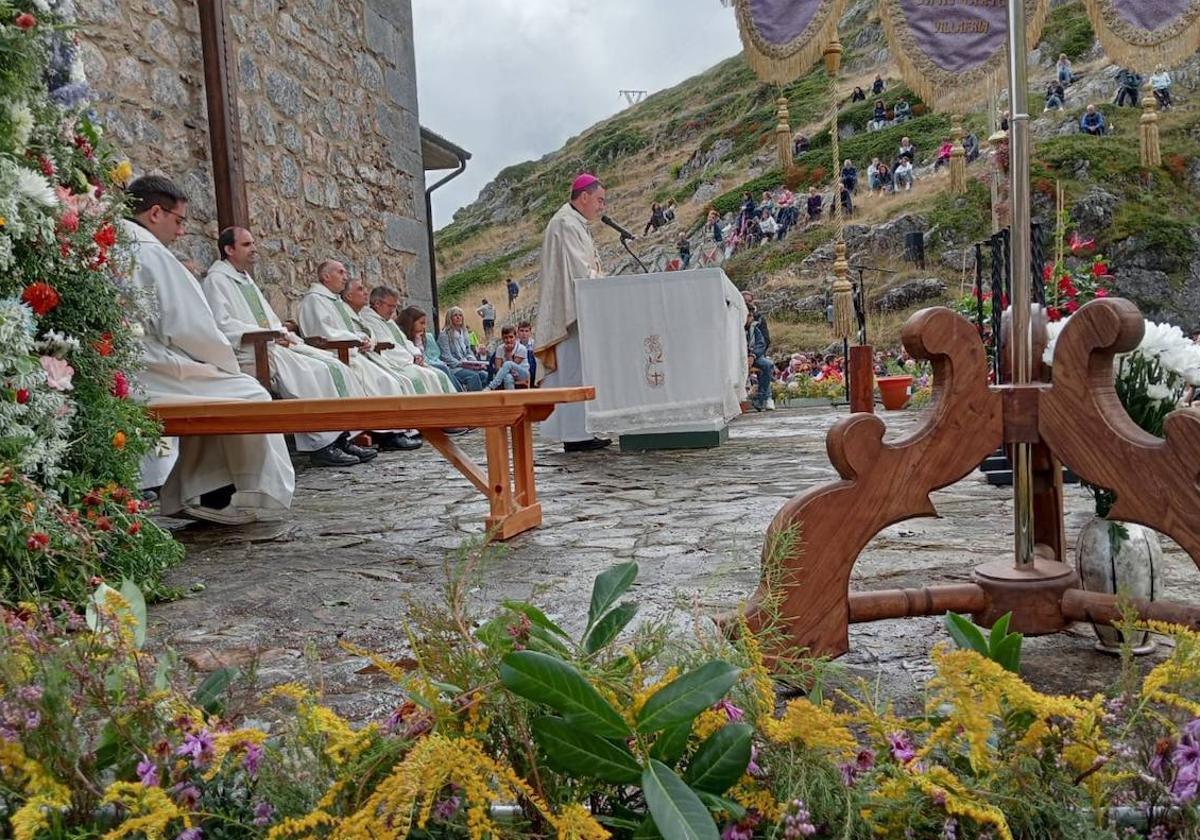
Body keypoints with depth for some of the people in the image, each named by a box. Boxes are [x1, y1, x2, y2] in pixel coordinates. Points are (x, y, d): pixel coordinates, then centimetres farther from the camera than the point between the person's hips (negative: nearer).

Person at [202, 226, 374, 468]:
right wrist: (266, 333, -19)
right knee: (312, 371, -30)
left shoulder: (246, 278, 26)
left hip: (273, 345, 9)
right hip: (249, 354, -9)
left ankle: (342, 437, -13)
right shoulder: (216, 279, -1)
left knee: (334, 366, -9)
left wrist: (283, 334, 5)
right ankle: (320, 446, -26)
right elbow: (222, 324, -15)